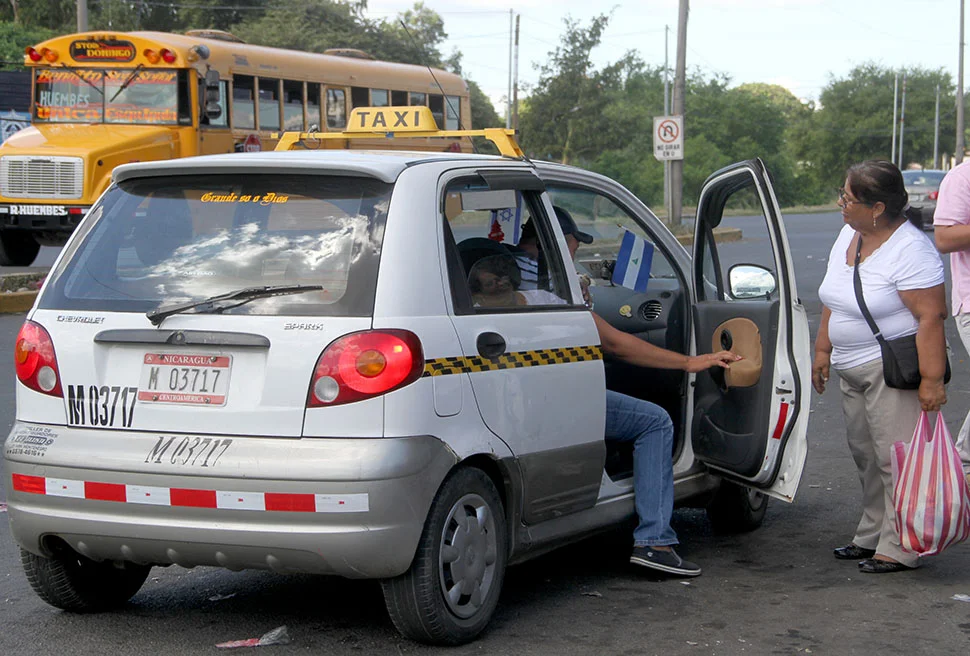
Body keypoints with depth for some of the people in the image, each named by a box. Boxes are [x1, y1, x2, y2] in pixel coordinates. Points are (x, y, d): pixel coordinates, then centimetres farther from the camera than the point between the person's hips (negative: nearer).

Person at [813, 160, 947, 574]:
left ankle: (899, 549, -2)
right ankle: (871, 536, 25)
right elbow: (833, 302, 19)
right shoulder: (848, 235, 9)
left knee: (895, 459, -7)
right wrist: (823, 350, 16)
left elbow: (931, 317, -22)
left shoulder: (910, 250, -18)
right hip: (853, 370, 9)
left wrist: (932, 380, -25)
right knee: (866, 456, 15)